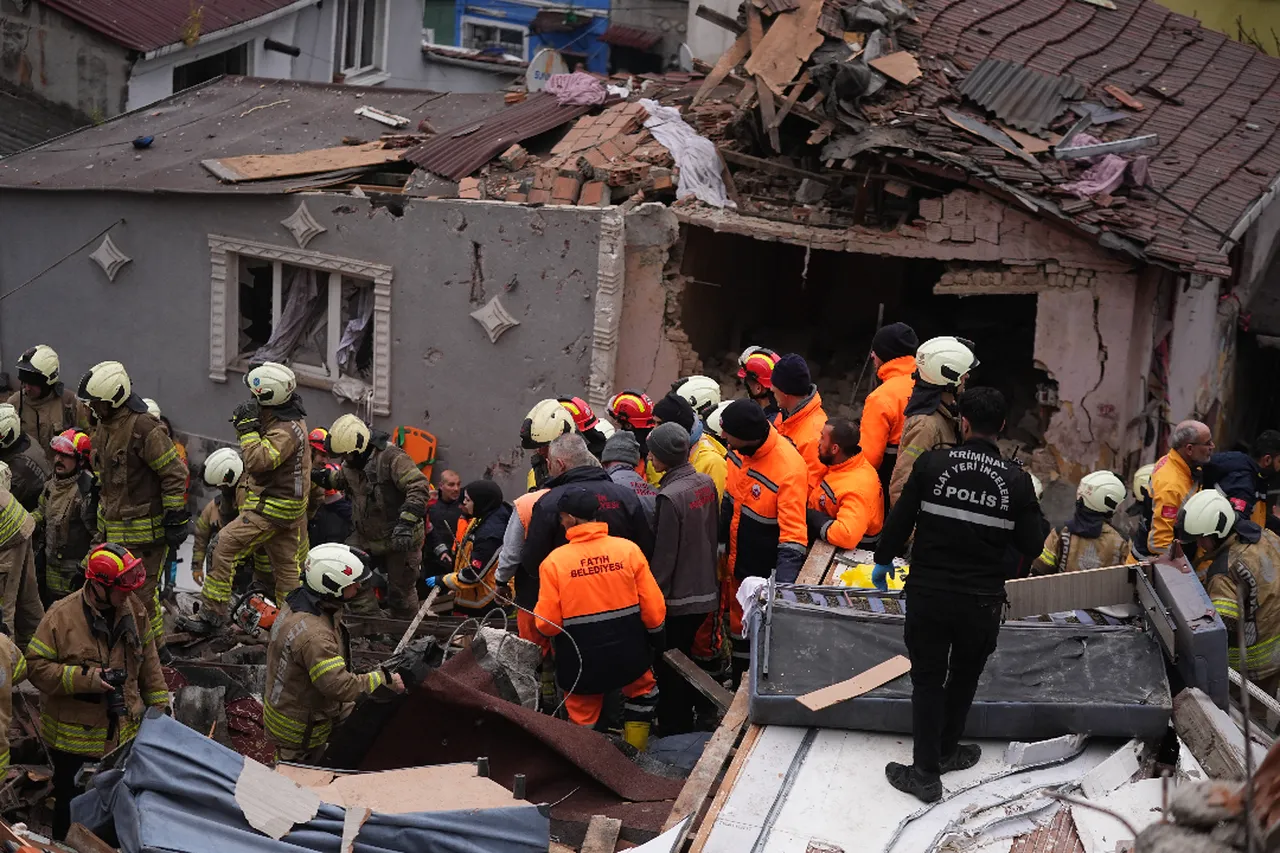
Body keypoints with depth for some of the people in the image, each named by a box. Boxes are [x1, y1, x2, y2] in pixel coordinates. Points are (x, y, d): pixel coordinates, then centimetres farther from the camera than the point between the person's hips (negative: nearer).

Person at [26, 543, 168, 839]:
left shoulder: (134, 609, -2)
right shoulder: (62, 616, -17)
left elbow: (148, 662, 9)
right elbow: (37, 667, -14)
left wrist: (160, 705, 9)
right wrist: (87, 678, -24)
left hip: (125, 731, 4)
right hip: (74, 735, -4)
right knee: (72, 806, 10)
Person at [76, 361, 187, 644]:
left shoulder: (144, 428, -20)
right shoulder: (102, 425, 9)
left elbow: (175, 474, -17)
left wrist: (175, 520, -15)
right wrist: (102, 525, 24)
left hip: (144, 529, -9)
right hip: (113, 530, 9)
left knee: (142, 591, 0)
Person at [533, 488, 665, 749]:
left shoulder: (554, 561, -13)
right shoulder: (628, 549, -8)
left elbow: (547, 624, -13)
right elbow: (653, 607, -6)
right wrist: (655, 638, 13)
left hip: (581, 661, -2)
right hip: (628, 652, 2)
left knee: (583, 719, 18)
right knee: (642, 691, 30)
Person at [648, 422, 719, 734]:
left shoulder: (670, 496, -23)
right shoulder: (706, 483, 0)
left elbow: (663, 556, -19)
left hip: (678, 596, -8)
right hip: (705, 590, 8)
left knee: (670, 667, 6)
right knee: (685, 658, 22)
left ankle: (673, 733, 16)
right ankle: (688, 723, 34)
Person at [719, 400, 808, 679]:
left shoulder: (789, 470, -33)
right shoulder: (739, 450, -11)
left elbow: (793, 533, -33)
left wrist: (784, 584, -41)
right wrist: (719, 539, 15)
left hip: (765, 570, -7)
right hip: (737, 561, 7)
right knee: (738, 622, 25)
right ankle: (738, 683, 46)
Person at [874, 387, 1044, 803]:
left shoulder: (932, 463, -11)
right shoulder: (1017, 480, -9)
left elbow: (900, 519, -6)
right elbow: (1031, 546, -3)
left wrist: (883, 559, 10)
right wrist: (1029, 509, 15)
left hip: (928, 593, -1)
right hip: (981, 601, 1)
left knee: (927, 679, 11)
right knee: (964, 677, 23)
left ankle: (926, 773, 14)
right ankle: (946, 751, 40)